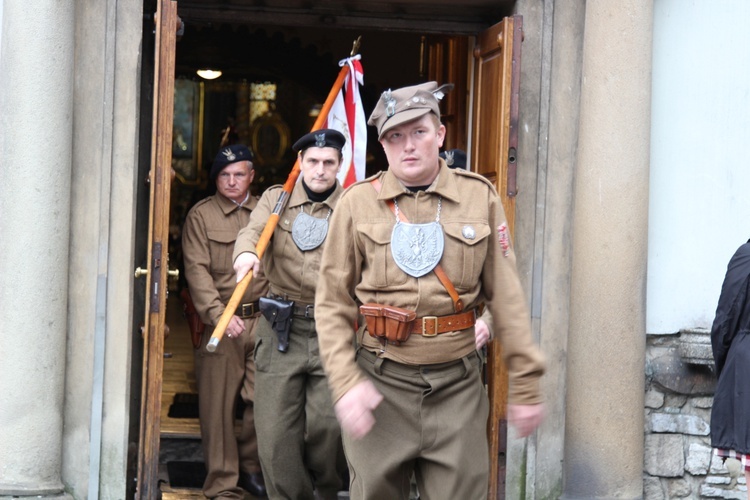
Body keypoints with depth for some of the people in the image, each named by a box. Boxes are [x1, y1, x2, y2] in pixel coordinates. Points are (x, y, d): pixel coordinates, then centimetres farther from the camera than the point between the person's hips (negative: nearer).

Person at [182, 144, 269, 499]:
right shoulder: (200, 216, 3)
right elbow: (197, 270, -5)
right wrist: (219, 314, -16)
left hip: (263, 320, 3)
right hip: (221, 322, -3)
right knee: (218, 404, -2)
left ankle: (250, 468, 22)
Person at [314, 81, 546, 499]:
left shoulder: (479, 196, 4)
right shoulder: (358, 203, 1)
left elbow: (506, 297, 5)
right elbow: (332, 304, 1)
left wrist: (526, 383, 3)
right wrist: (345, 382, -10)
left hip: (457, 386, 0)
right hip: (381, 384, 0)